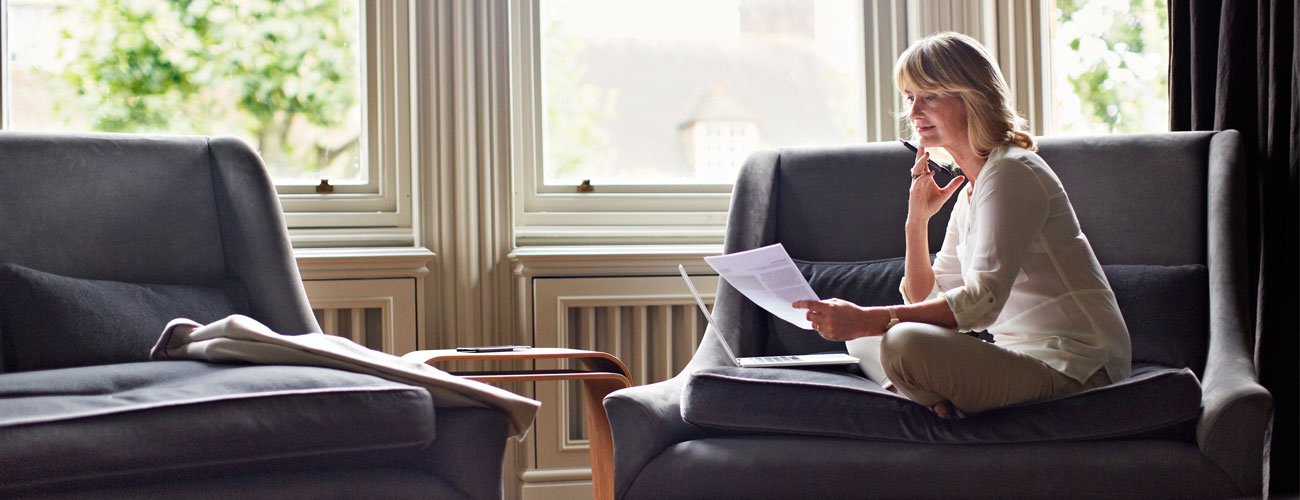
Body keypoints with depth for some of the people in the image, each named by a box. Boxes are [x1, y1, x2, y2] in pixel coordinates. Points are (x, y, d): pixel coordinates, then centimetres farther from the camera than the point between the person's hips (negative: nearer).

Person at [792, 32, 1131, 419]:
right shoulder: (971, 189, 16)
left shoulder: (1012, 173, -13)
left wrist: (866, 319, -30)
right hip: (1023, 363, 10)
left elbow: (982, 301, -24)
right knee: (861, 336, 10)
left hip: (1073, 371, -10)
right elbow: (927, 302, 16)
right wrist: (917, 218, 4)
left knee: (906, 344, -30)